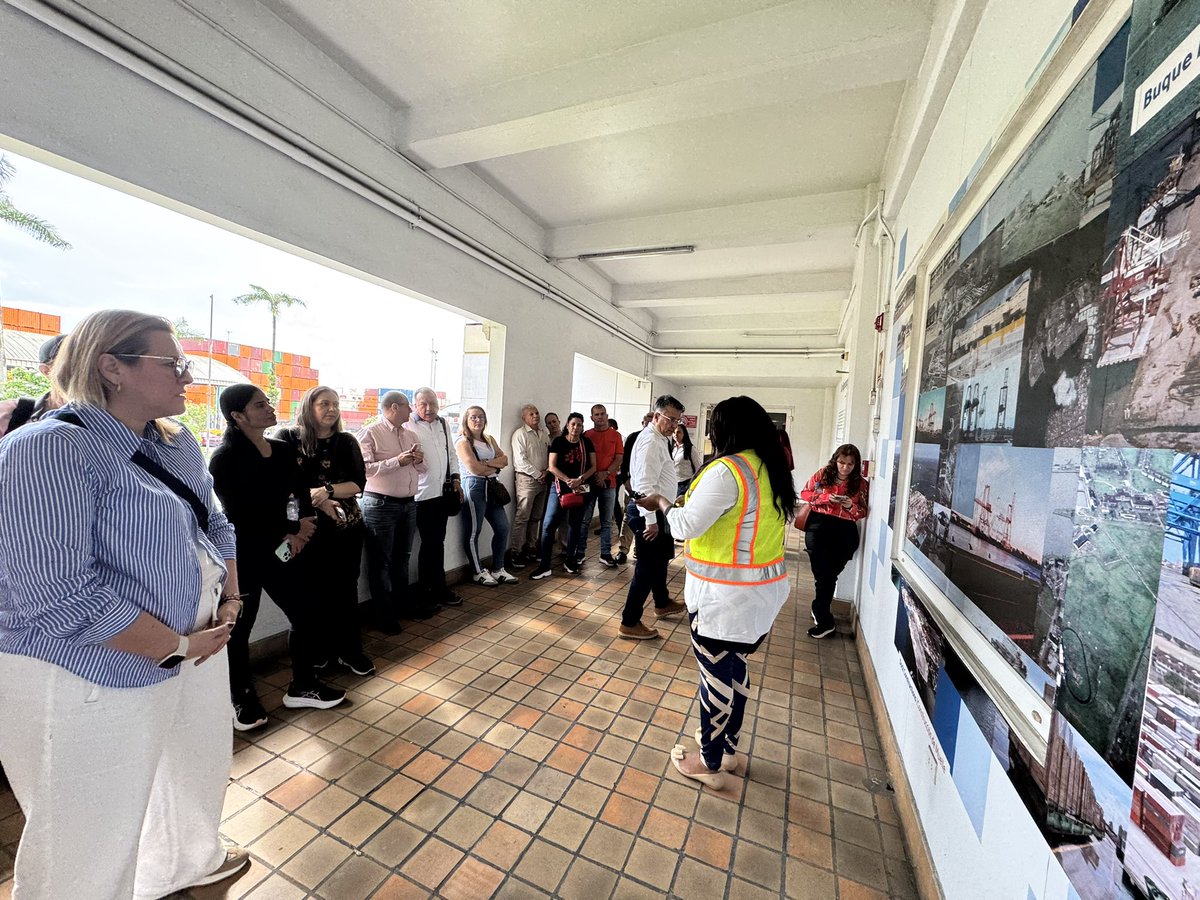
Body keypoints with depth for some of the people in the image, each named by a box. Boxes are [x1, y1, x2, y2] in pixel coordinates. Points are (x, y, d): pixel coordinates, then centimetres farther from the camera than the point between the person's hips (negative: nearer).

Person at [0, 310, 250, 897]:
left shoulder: (177, 445, 5)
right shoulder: (50, 448, -21)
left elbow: (216, 527, 13)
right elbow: (60, 596, -25)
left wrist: (230, 601, 1)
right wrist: (178, 647, -18)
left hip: (197, 646, 8)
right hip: (90, 677, -8)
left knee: (198, 768, 28)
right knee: (90, 843, 12)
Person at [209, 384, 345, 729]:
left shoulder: (282, 450, 4)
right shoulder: (224, 459, -13)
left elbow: (302, 494, 0)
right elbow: (239, 515, -18)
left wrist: (298, 531, -15)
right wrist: (293, 528, -13)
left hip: (278, 551, 5)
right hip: (241, 557, -5)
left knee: (307, 619, 8)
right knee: (239, 629, 11)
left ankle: (302, 687, 29)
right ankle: (243, 698, 34)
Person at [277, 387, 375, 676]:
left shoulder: (346, 442, 3)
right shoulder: (287, 439, 0)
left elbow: (358, 483, -4)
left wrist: (327, 490, -20)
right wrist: (314, 498, -15)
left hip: (347, 526, 1)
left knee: (345, 588, 6)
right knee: (313, 590, 6)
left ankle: (350, 650, 19)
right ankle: (318, 649, 26)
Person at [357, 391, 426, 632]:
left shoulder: (410, 434, 12)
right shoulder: (370, 433, -9)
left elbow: (421, 469, 17)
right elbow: (364, 468, -21)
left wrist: (419, 460, -5)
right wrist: (398, 461, -23)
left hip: (409, 504, 7)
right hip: (381, 505, -7)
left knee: (402, 557, 17)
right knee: (381, 561, 5)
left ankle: (403, 603, 32)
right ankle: (382, 614, 17)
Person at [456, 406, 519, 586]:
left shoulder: (489, 439, 17)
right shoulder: (463, 442, -6)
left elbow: (504, 459, 5)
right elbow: (475, 469, -17)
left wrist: (487, 462, -12)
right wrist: (496, 467, -2)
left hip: (492, 486, 8)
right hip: (474, 487, -8)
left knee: (502, 527, 9)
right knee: (473, 531, 0)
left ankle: (498, 569, 21)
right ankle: (479, 572, 15)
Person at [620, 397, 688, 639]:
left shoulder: (660, 439, 13)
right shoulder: (650, 441, -20)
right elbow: (645, 484, -27)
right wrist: (651, 520, -28)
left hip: (655, 511, 11)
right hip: (648, 512, -11)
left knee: (660, 558, 25)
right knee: (647, 566, -2)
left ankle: (662, 604, 46)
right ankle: (629, 624, 10)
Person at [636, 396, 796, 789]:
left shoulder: (726, 471, -23)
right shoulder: (773, 468, 5)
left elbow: (687, 525, -22)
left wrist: (663, 503, -3)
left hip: (724, 594, -8)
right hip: (762, 587, 9)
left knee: (715, 673, 9)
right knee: (735, 668, 23)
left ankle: (710, 763, 30)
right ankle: (728, 747, 42)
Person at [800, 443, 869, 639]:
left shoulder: (860, 483, 5)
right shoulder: (823, 474, 4)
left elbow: (863, 512, 10)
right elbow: (805, 493, 8)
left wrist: (851, 507, -12)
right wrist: (826, 497, -8)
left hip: (844, 530, 1)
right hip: (819, 524, -1)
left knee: (829, 573, 5)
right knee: (823, 572, -7)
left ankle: (819, 610, 26)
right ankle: (824, 620, 5)